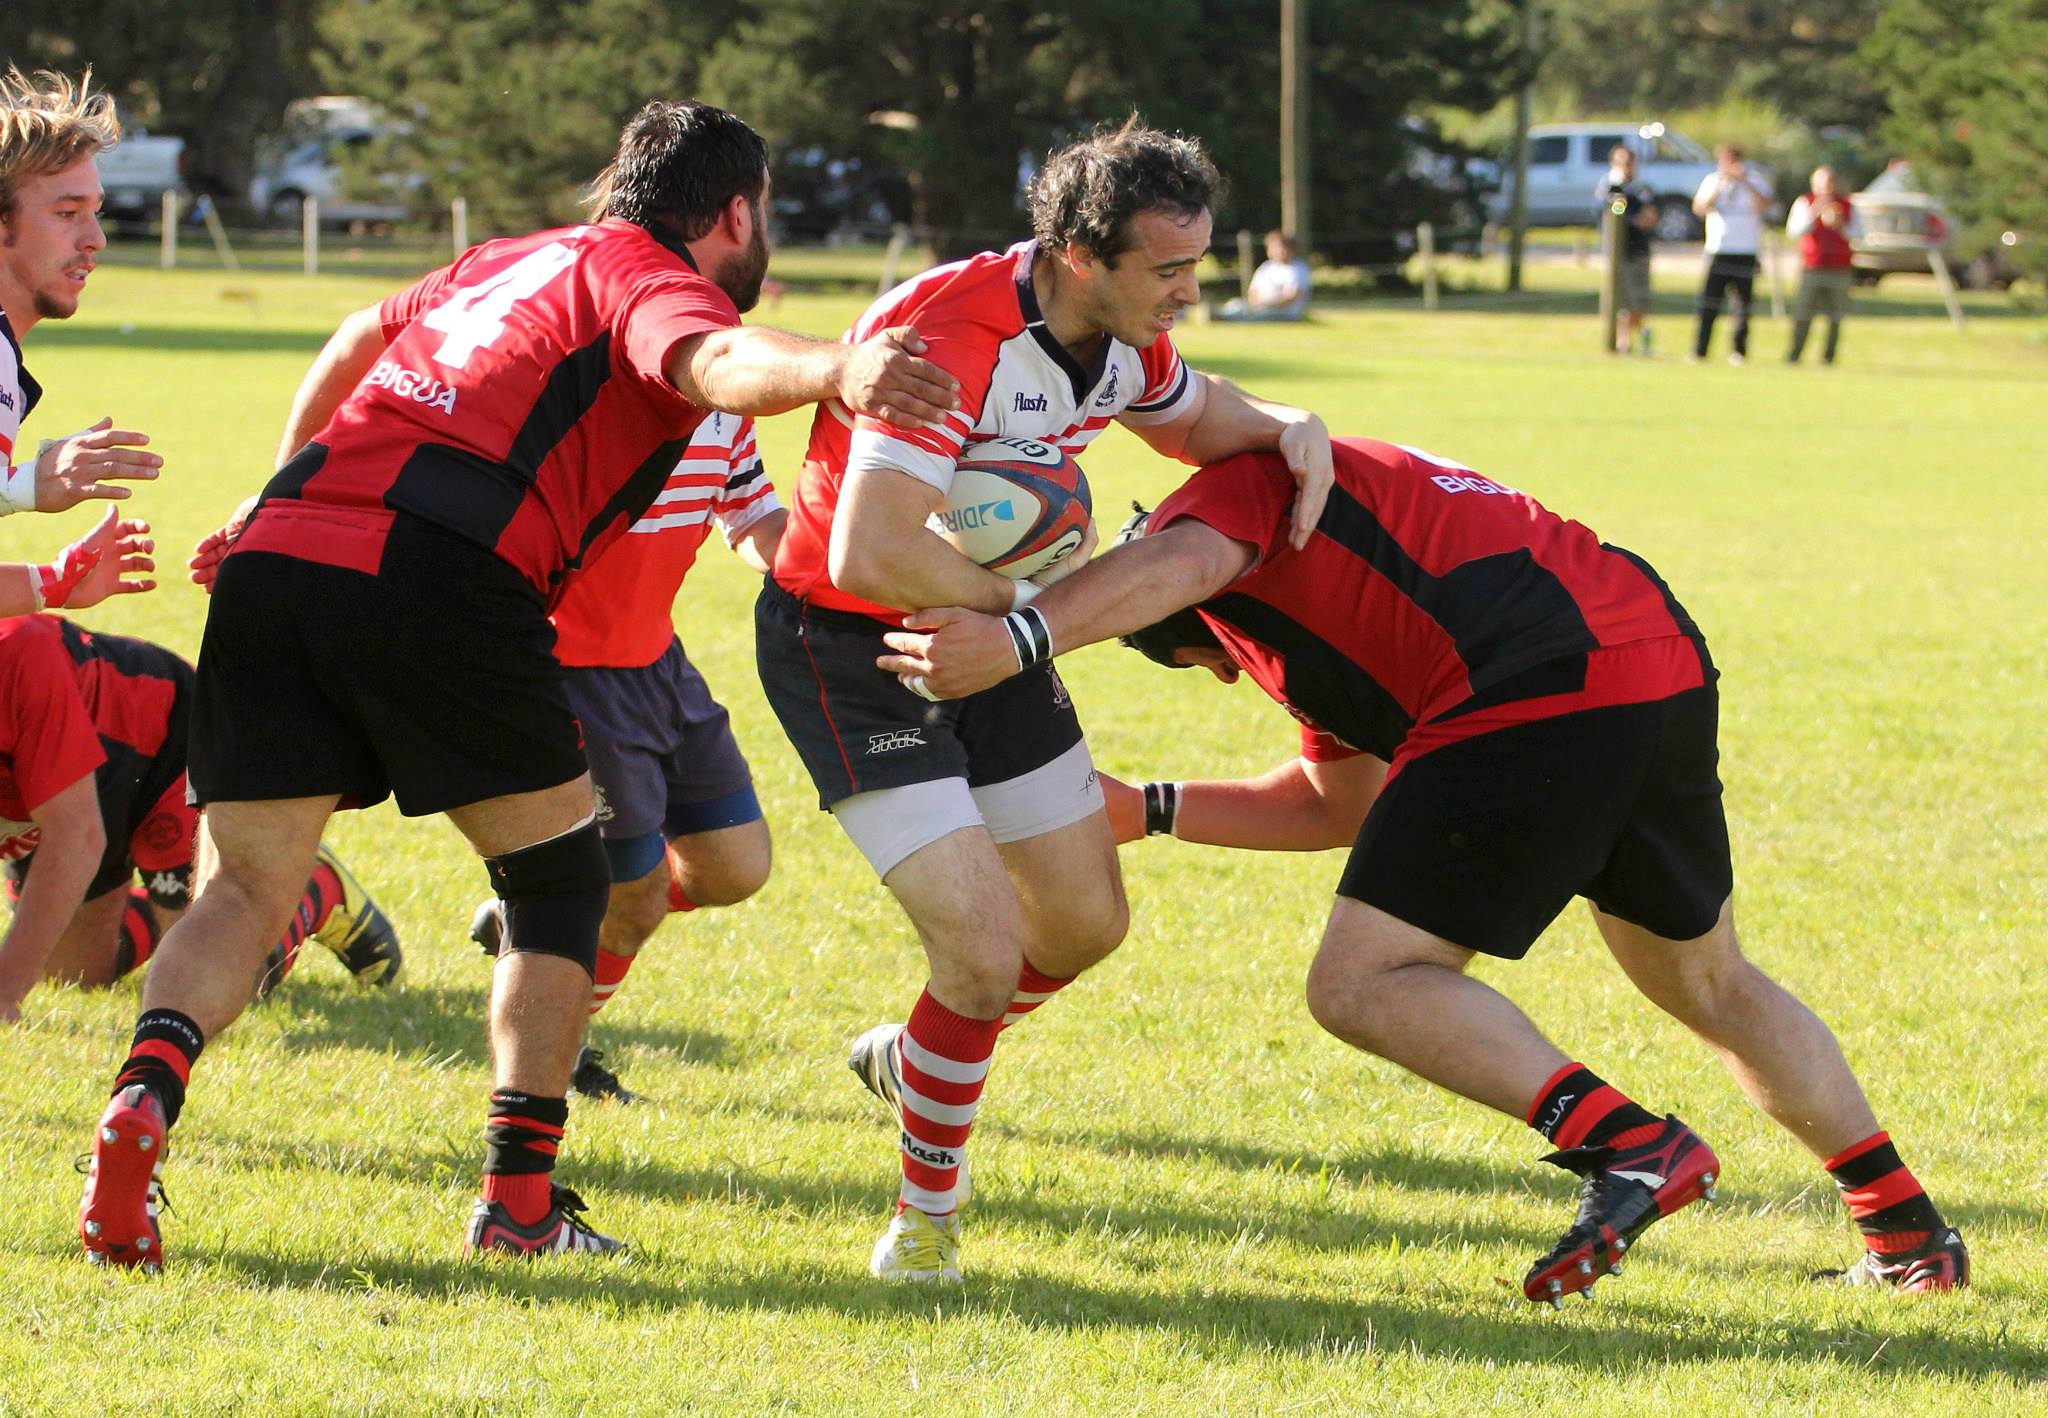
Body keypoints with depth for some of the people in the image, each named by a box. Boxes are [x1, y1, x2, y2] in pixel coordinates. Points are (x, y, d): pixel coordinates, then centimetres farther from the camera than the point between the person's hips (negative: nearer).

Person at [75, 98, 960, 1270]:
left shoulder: (507, 261, 31)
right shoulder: (644, 279, 8)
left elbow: (359, 341, 49)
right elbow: (710, 361, -18)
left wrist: (282, 496, 63)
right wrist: (833, 370, -38)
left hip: (280, 554, 6)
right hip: (442, 582, -6)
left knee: (246, 894, 11)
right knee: (560, 872, 13)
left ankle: (145, 1096, -17)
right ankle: (520, 1197, 10)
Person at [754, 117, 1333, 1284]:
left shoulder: (1123, 338, -6)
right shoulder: (951, 338, -33)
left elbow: (1194, 415, 19)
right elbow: (868, 555, -41)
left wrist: (1290, 428, -4)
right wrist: (1023, 600, -26)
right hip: (848, 648, -8)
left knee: (1085, 924, 15)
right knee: (984, 950, -17)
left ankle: (914, 1062, 45)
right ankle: (928, 1208, 7)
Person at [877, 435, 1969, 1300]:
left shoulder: (1246, 482, 10)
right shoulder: (1318, 604, 35)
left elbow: (1183, 559, -15)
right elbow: (1345, 803, 37)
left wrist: (1021, 638, -27)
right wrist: (1149, 810, 37)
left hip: (1539, 700, -10)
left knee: (1361, 985, -6)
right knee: (1706, 983, 28)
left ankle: (1632, 1148, -18)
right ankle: (1907, 1231, 32)